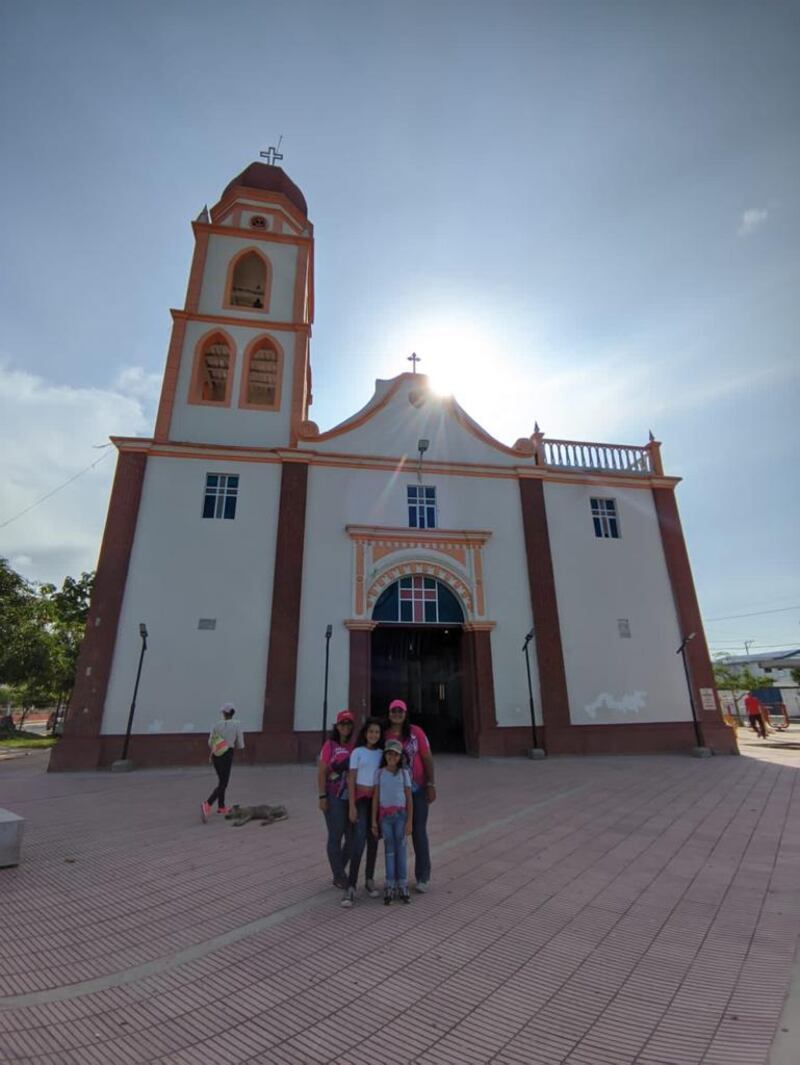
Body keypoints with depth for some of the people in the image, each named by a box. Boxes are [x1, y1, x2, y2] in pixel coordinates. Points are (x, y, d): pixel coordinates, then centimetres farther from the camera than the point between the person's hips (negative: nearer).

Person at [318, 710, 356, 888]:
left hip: (352, 797, 4)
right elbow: (321, 773, -5)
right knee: (336, 836, 4)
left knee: (352, 836, 10)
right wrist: (322, 796, -10)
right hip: (334, 798, -4)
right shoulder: (330, 745, -6)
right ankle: (339, 877, 20)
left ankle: (339, 870, 31)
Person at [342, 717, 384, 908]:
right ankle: (351, 887, -8)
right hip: (361, 798, -4)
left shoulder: (382, 753, 6)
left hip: (378, 799, 4)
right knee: (359, 840, -12)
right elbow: (351, 780, -5)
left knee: (373, 840, 10)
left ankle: (369, 880, 23)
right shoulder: (357, 752, -4)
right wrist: (352, 806, -10)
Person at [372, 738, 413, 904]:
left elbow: (409, 799, 1)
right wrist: (374, 821, 1)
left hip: (400, 815, 0)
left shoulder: (404, 773, 0)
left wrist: (409, 821, -4)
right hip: (385, 816, 0)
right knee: (389, 850, 6)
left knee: (401, 849, 5)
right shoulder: (379, 773, 1)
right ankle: (390, 887, 14)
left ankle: (402, 886, 15)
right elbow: (375, 797, 3)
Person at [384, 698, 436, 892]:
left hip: (417, 789, -1)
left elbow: (427, 758, -4)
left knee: (419, 832, 7)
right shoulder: (384, 735, -4)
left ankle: (423, 877, 21)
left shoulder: (416, 732, -7)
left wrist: (431, 785, -5)